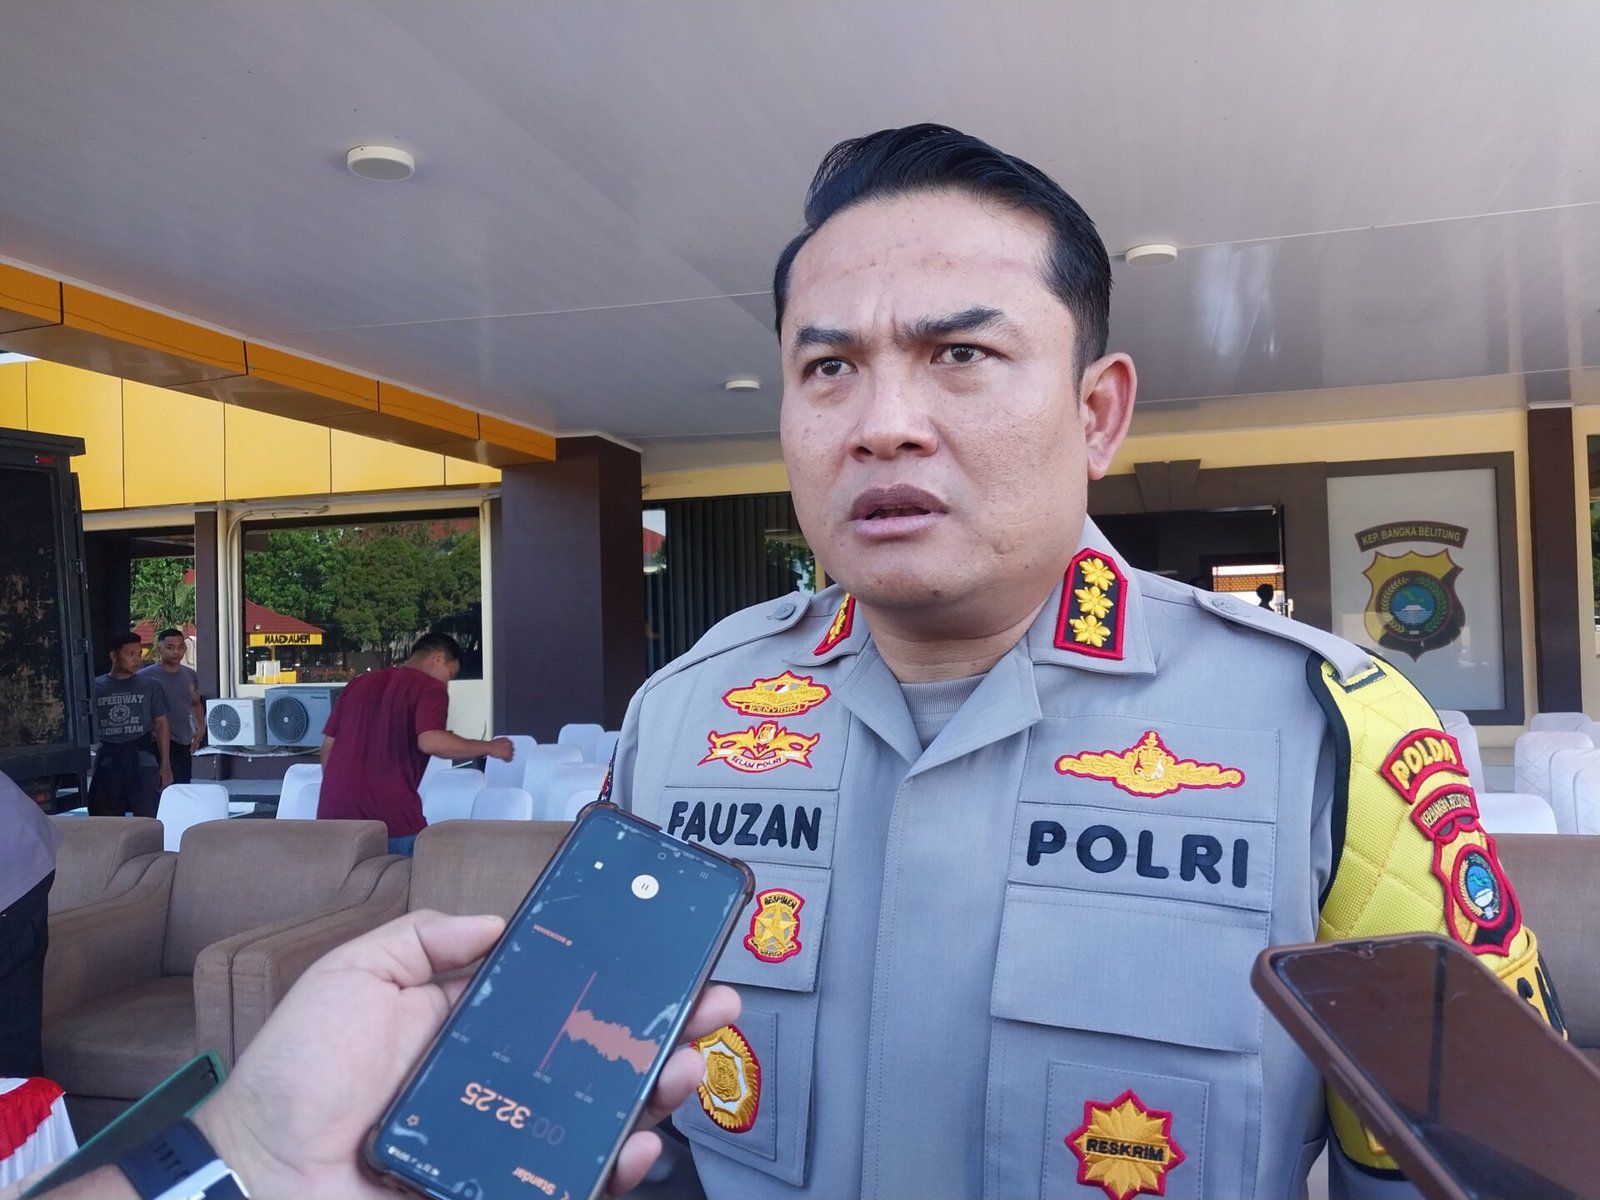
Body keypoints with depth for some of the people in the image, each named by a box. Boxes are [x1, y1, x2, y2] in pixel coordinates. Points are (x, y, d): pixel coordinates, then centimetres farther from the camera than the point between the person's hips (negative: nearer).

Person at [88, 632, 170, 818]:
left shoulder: (150, 686, 4)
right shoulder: (95, 686, 4)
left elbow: (161, 725, 6)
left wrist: (165, 765, 1)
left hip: (142, 760, -1)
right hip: (107, 761, 1)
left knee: (148, 817, -2)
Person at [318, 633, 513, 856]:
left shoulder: (359, 683, 20)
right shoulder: (430, 688, -1)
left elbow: (328, 745, 22)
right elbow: (429, 741, -17)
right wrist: (489, 747, -7)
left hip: (335, 812, 6)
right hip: (389, 814, -6)